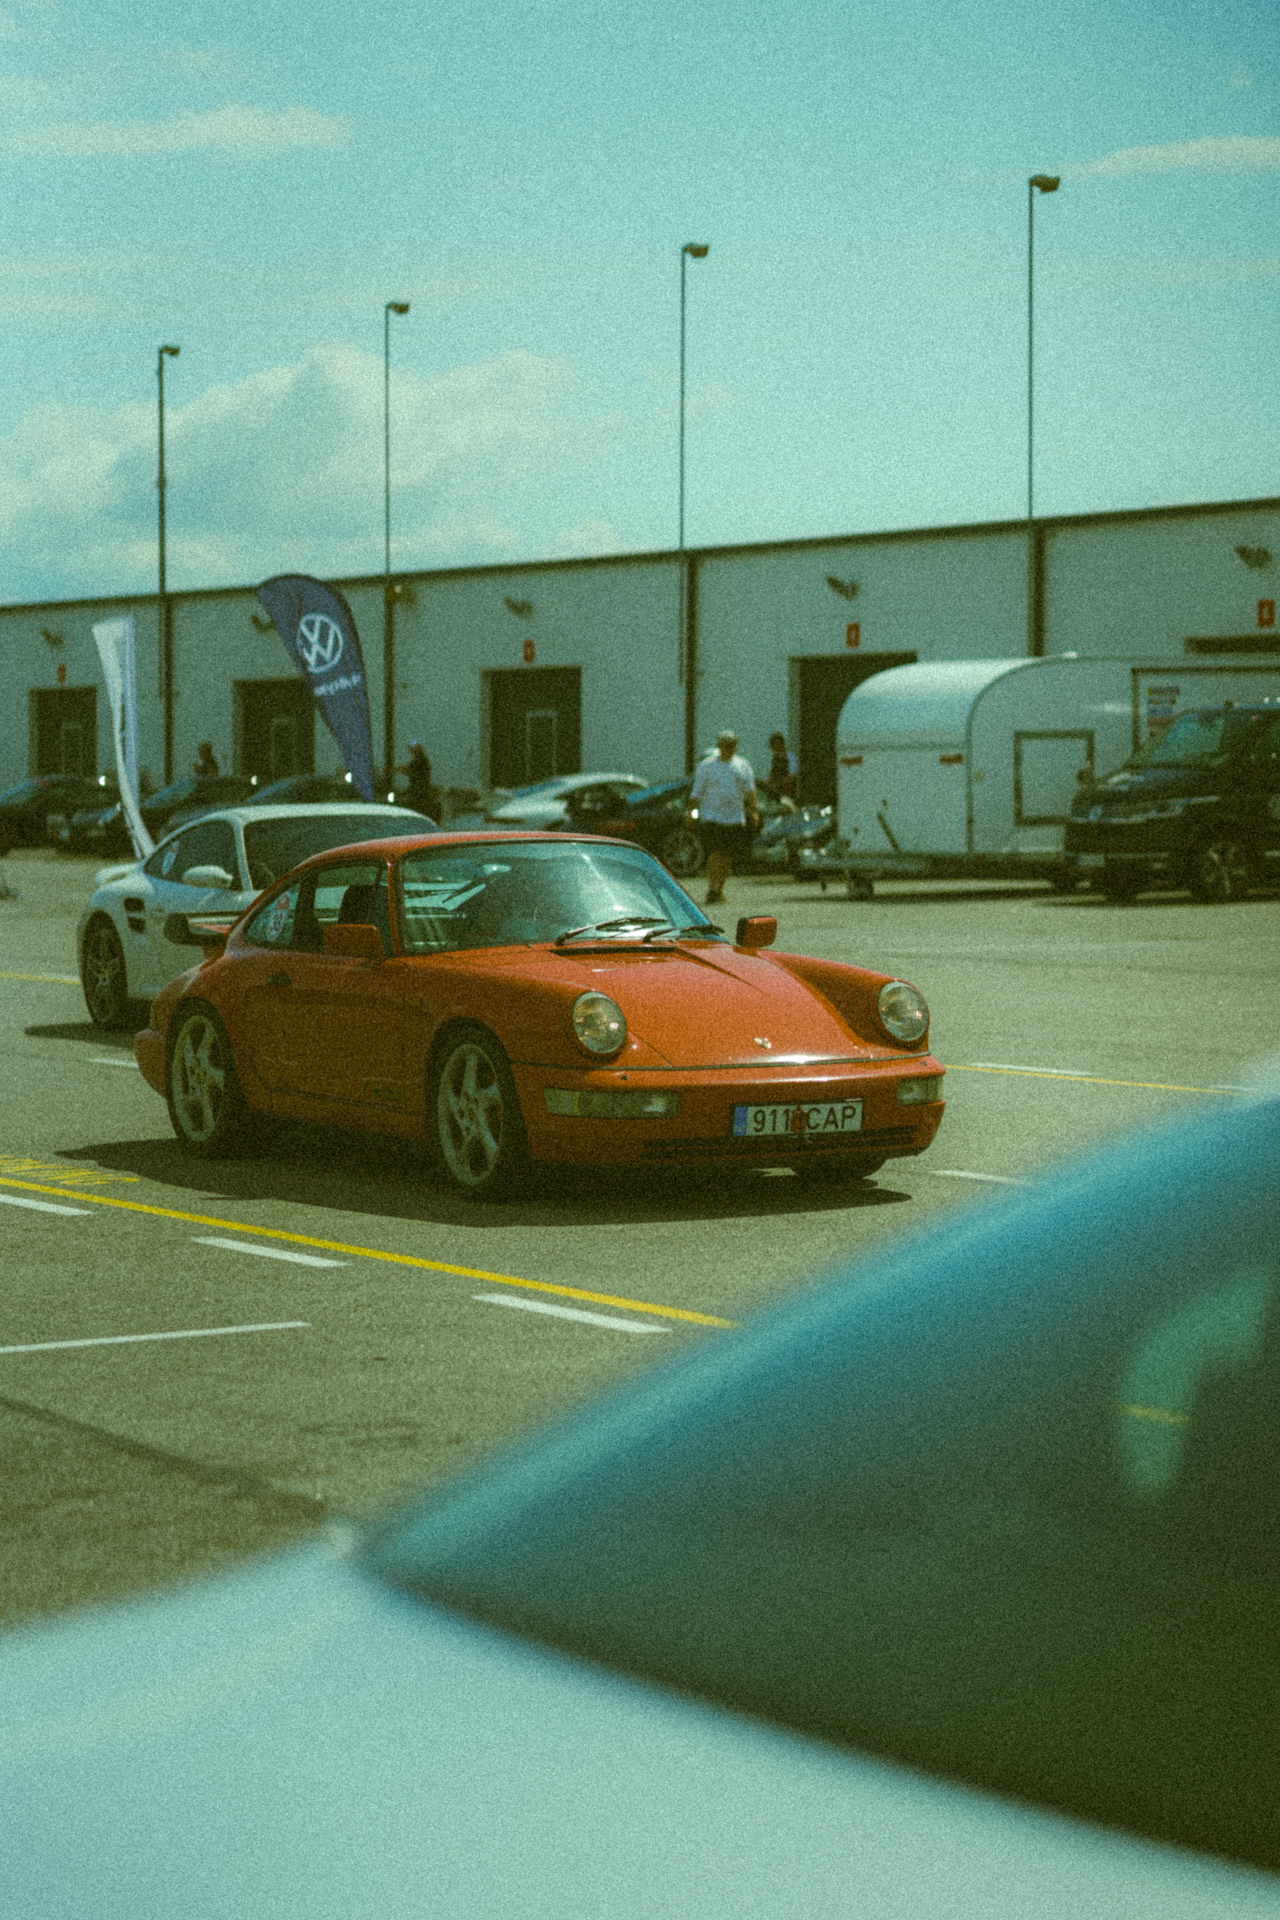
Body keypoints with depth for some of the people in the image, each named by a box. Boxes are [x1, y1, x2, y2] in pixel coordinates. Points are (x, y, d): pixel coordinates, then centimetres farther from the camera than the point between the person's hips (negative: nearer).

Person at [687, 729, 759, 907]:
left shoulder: (743, 766, 10)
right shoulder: (707, 766, 2)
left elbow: (750, 790, 6)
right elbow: (697, 792, 3)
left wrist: (754, 811, -7)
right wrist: (690, 811, -9)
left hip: (735, 819, 3)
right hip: (711, 817, -3)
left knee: (728, 857, 6)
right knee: (715, 853, -15)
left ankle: (719, 889, 21)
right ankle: (712, 890, -16)